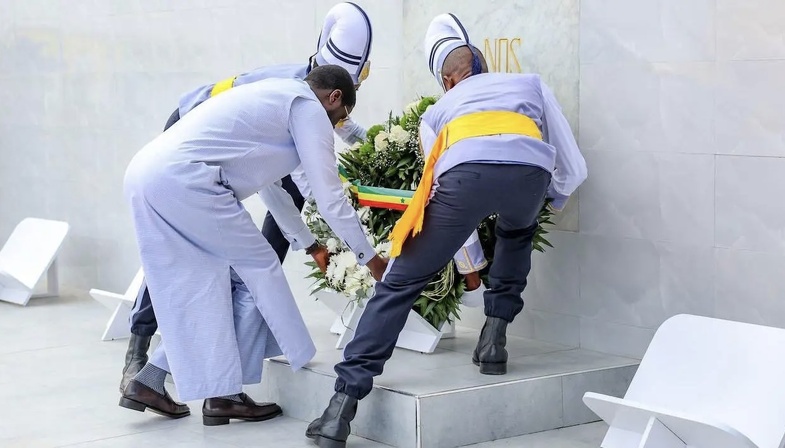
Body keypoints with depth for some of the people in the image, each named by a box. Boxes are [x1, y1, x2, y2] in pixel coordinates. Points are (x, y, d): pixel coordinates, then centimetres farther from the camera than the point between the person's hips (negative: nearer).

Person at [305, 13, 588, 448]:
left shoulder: (438, 112, 38)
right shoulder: (531, 84, 38)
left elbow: (446, 181, 39)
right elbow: (572, 170, 36)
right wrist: (546, 202, 58)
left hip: (466, 174, -1)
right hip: (529, 171, 1)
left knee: (399, 283, 9)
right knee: (516, 235, 38)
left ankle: (343, 403, 0)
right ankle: (493, 337, 28)